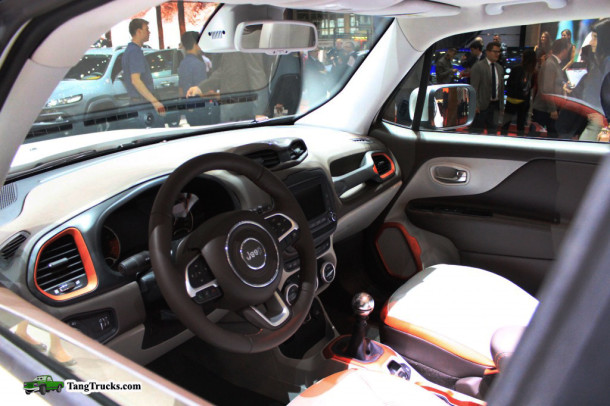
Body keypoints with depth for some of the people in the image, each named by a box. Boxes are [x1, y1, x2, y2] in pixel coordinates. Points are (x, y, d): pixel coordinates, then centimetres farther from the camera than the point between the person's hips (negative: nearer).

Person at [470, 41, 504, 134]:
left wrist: (502, 105, 13)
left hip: (495, 105, 6)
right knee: (478, 131, 2)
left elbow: (501, 87, 17)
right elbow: (474, 87, -11)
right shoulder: (478, 66, -6)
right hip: (482, 105, -6)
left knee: (493, 130, 10)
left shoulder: (500, 68, 13)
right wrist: (475, 105, -17)